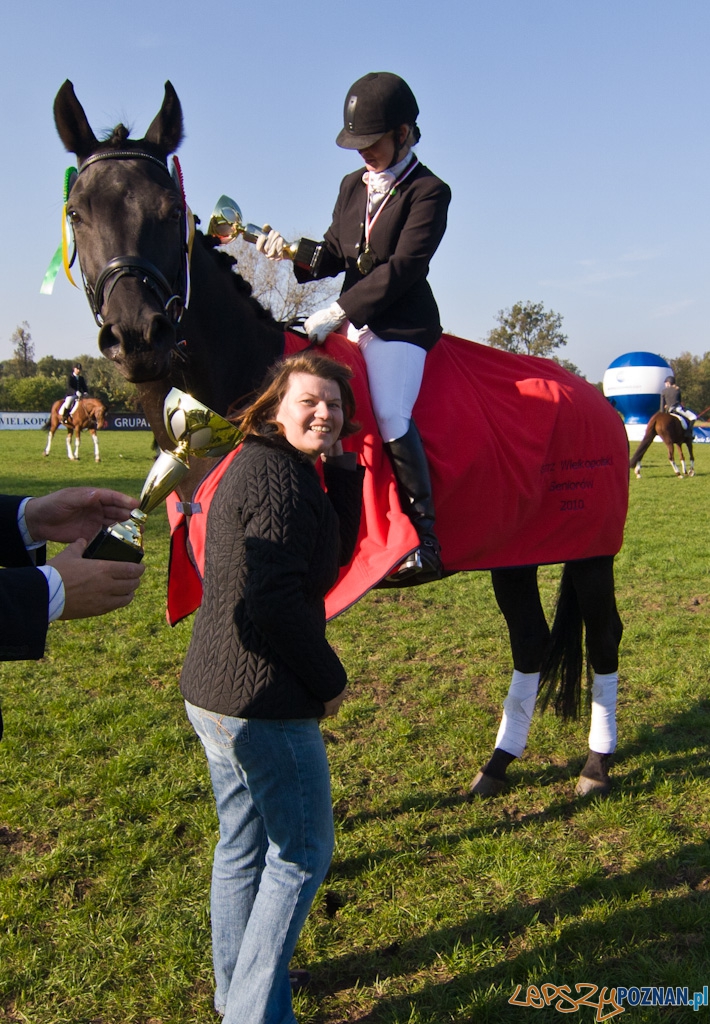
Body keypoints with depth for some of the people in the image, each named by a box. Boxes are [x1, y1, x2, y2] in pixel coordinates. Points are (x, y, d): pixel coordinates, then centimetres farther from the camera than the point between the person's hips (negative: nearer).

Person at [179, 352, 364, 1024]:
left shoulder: (254, 465, 13)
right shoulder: (279, 475, -17)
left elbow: (333, 558, 10)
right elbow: (272, 601, -24)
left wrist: (341, 468, 4)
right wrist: (330, 680, -13)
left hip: (212, 692, 10)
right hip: (263, 700, -10)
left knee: (243, 845, 23)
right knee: (300, 854, 7)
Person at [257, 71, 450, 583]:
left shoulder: (428, 192, -7)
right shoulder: (352, 186, 16)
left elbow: (402, 269, -17)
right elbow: (336, 254, 15)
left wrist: (339, 311, -21)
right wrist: (293, 250, -6)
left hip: (402, 324, -8)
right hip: (350, 321, 8)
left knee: (389, 413, -26)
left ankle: (426, 538, -20)